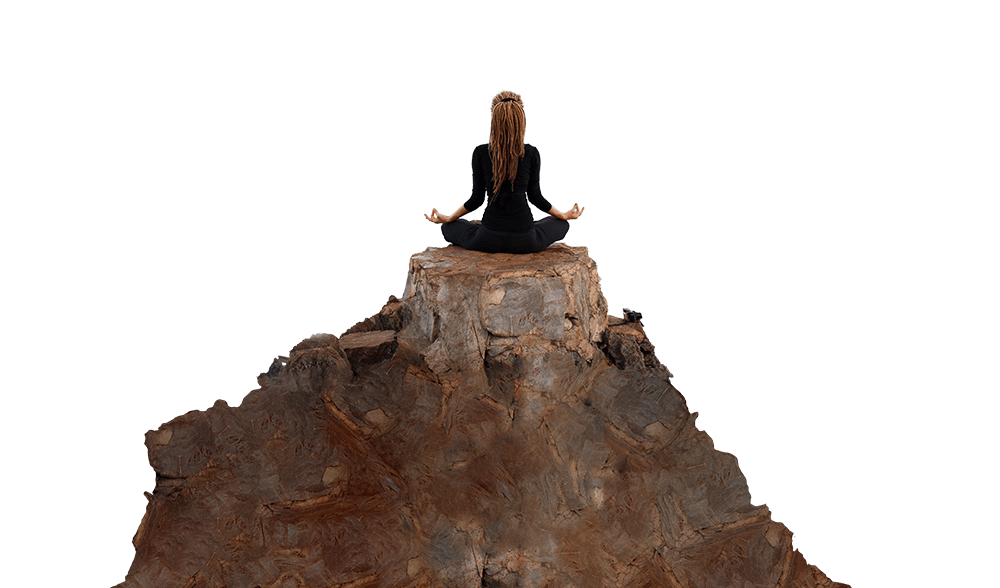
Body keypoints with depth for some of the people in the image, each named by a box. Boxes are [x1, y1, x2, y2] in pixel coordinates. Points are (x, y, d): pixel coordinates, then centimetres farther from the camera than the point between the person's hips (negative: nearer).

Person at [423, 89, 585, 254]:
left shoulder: (480, 153, -6)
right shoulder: (531, 153, -5)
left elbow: (477, 198, 1)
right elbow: (534, 196, 4)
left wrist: (448, 218, 19)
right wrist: (563, 215, 22)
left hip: (489, 240, -1)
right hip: (525, 242, 1)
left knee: (449, 227, 27)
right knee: (561, 224, 30)